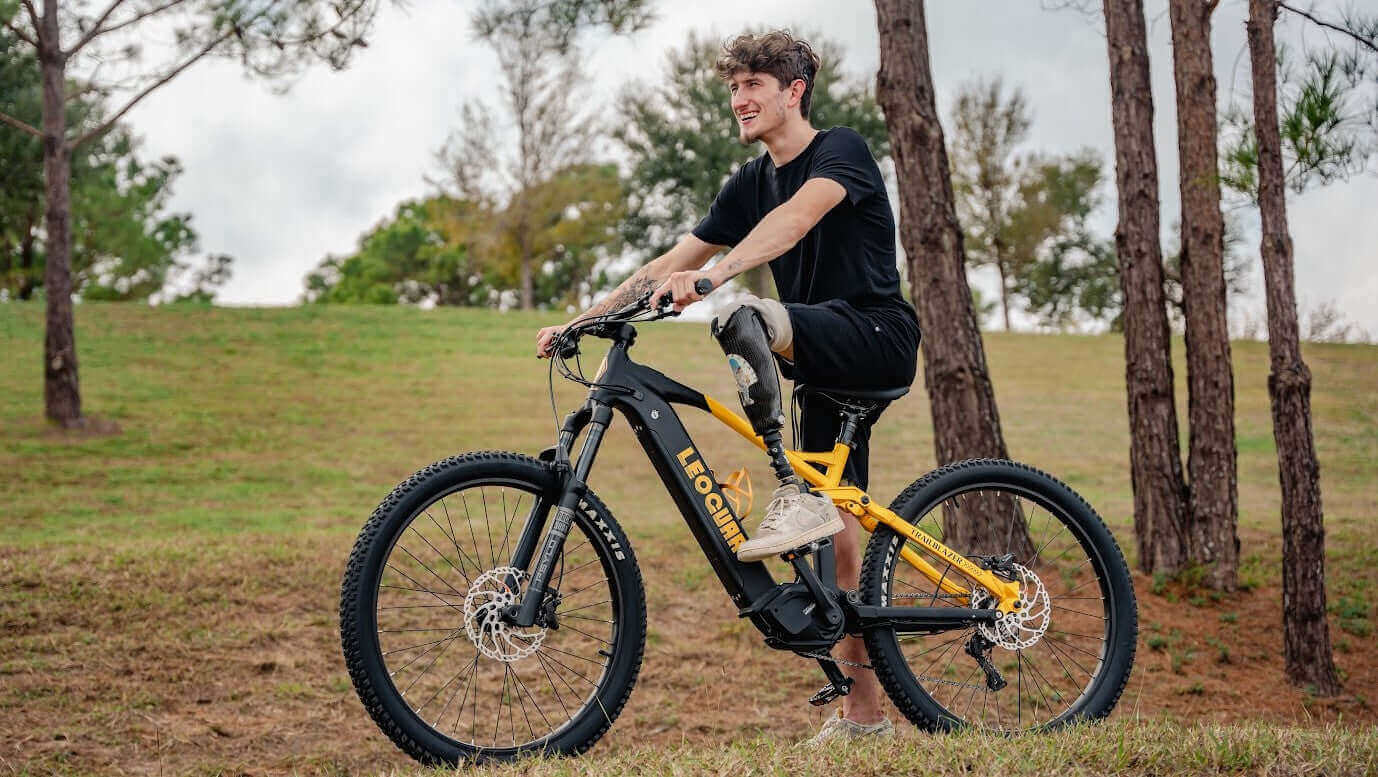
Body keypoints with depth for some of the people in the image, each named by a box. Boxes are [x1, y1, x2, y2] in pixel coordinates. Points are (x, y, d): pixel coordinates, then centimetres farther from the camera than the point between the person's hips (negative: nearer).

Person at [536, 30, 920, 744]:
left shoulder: (841, 149, -8)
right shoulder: (750, 183, 14)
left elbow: (794, 219, -29)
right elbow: (671, 264, 12)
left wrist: (713, 276, -45)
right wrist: (580, 321, 2)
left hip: (878, 337, -8)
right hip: (825, 361, 8)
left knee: (744, 317, -33)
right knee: (840, 537, 5)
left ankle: (796, 495, -30)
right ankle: (864, 712, 11)